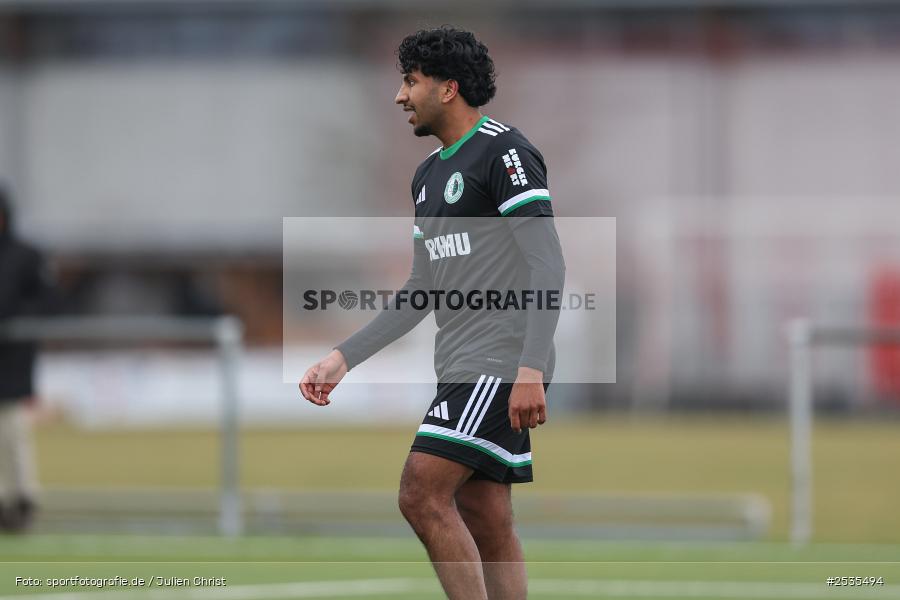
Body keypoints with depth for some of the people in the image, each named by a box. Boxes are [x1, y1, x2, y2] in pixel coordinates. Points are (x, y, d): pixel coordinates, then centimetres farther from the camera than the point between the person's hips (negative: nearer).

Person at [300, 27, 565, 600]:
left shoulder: (505, 151, -9)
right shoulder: (429, 173, 19)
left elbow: (548, 268, -16)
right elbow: (420, 293, 23)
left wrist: (531, 369, -25)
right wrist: (343, 358, 17)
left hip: (502, 366, -9)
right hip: (462, 371, 9)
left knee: (423, 494, -17)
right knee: (485, 524, 5)